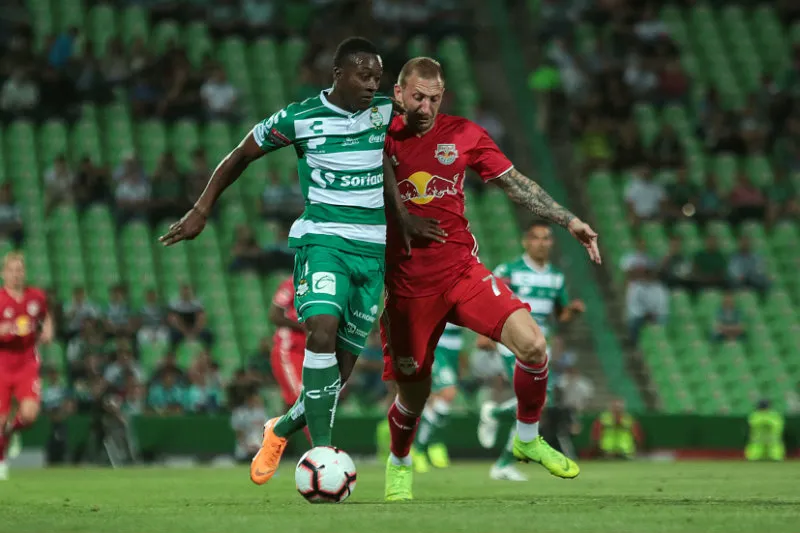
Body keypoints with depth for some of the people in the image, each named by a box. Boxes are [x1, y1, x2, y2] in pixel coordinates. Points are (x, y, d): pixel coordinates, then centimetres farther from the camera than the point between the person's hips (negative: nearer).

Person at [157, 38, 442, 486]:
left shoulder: (385, 112, 6)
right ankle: (322, 454, -31)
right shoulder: (301, 117, -4)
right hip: (322, 239, -4)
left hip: (373, 248, 4)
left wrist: (403, 218, 14)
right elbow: (241, 156, 9)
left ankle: (283, 428, 31)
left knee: (342, 366, 2)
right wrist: (202, 211, 7)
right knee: (322, 331, -30)